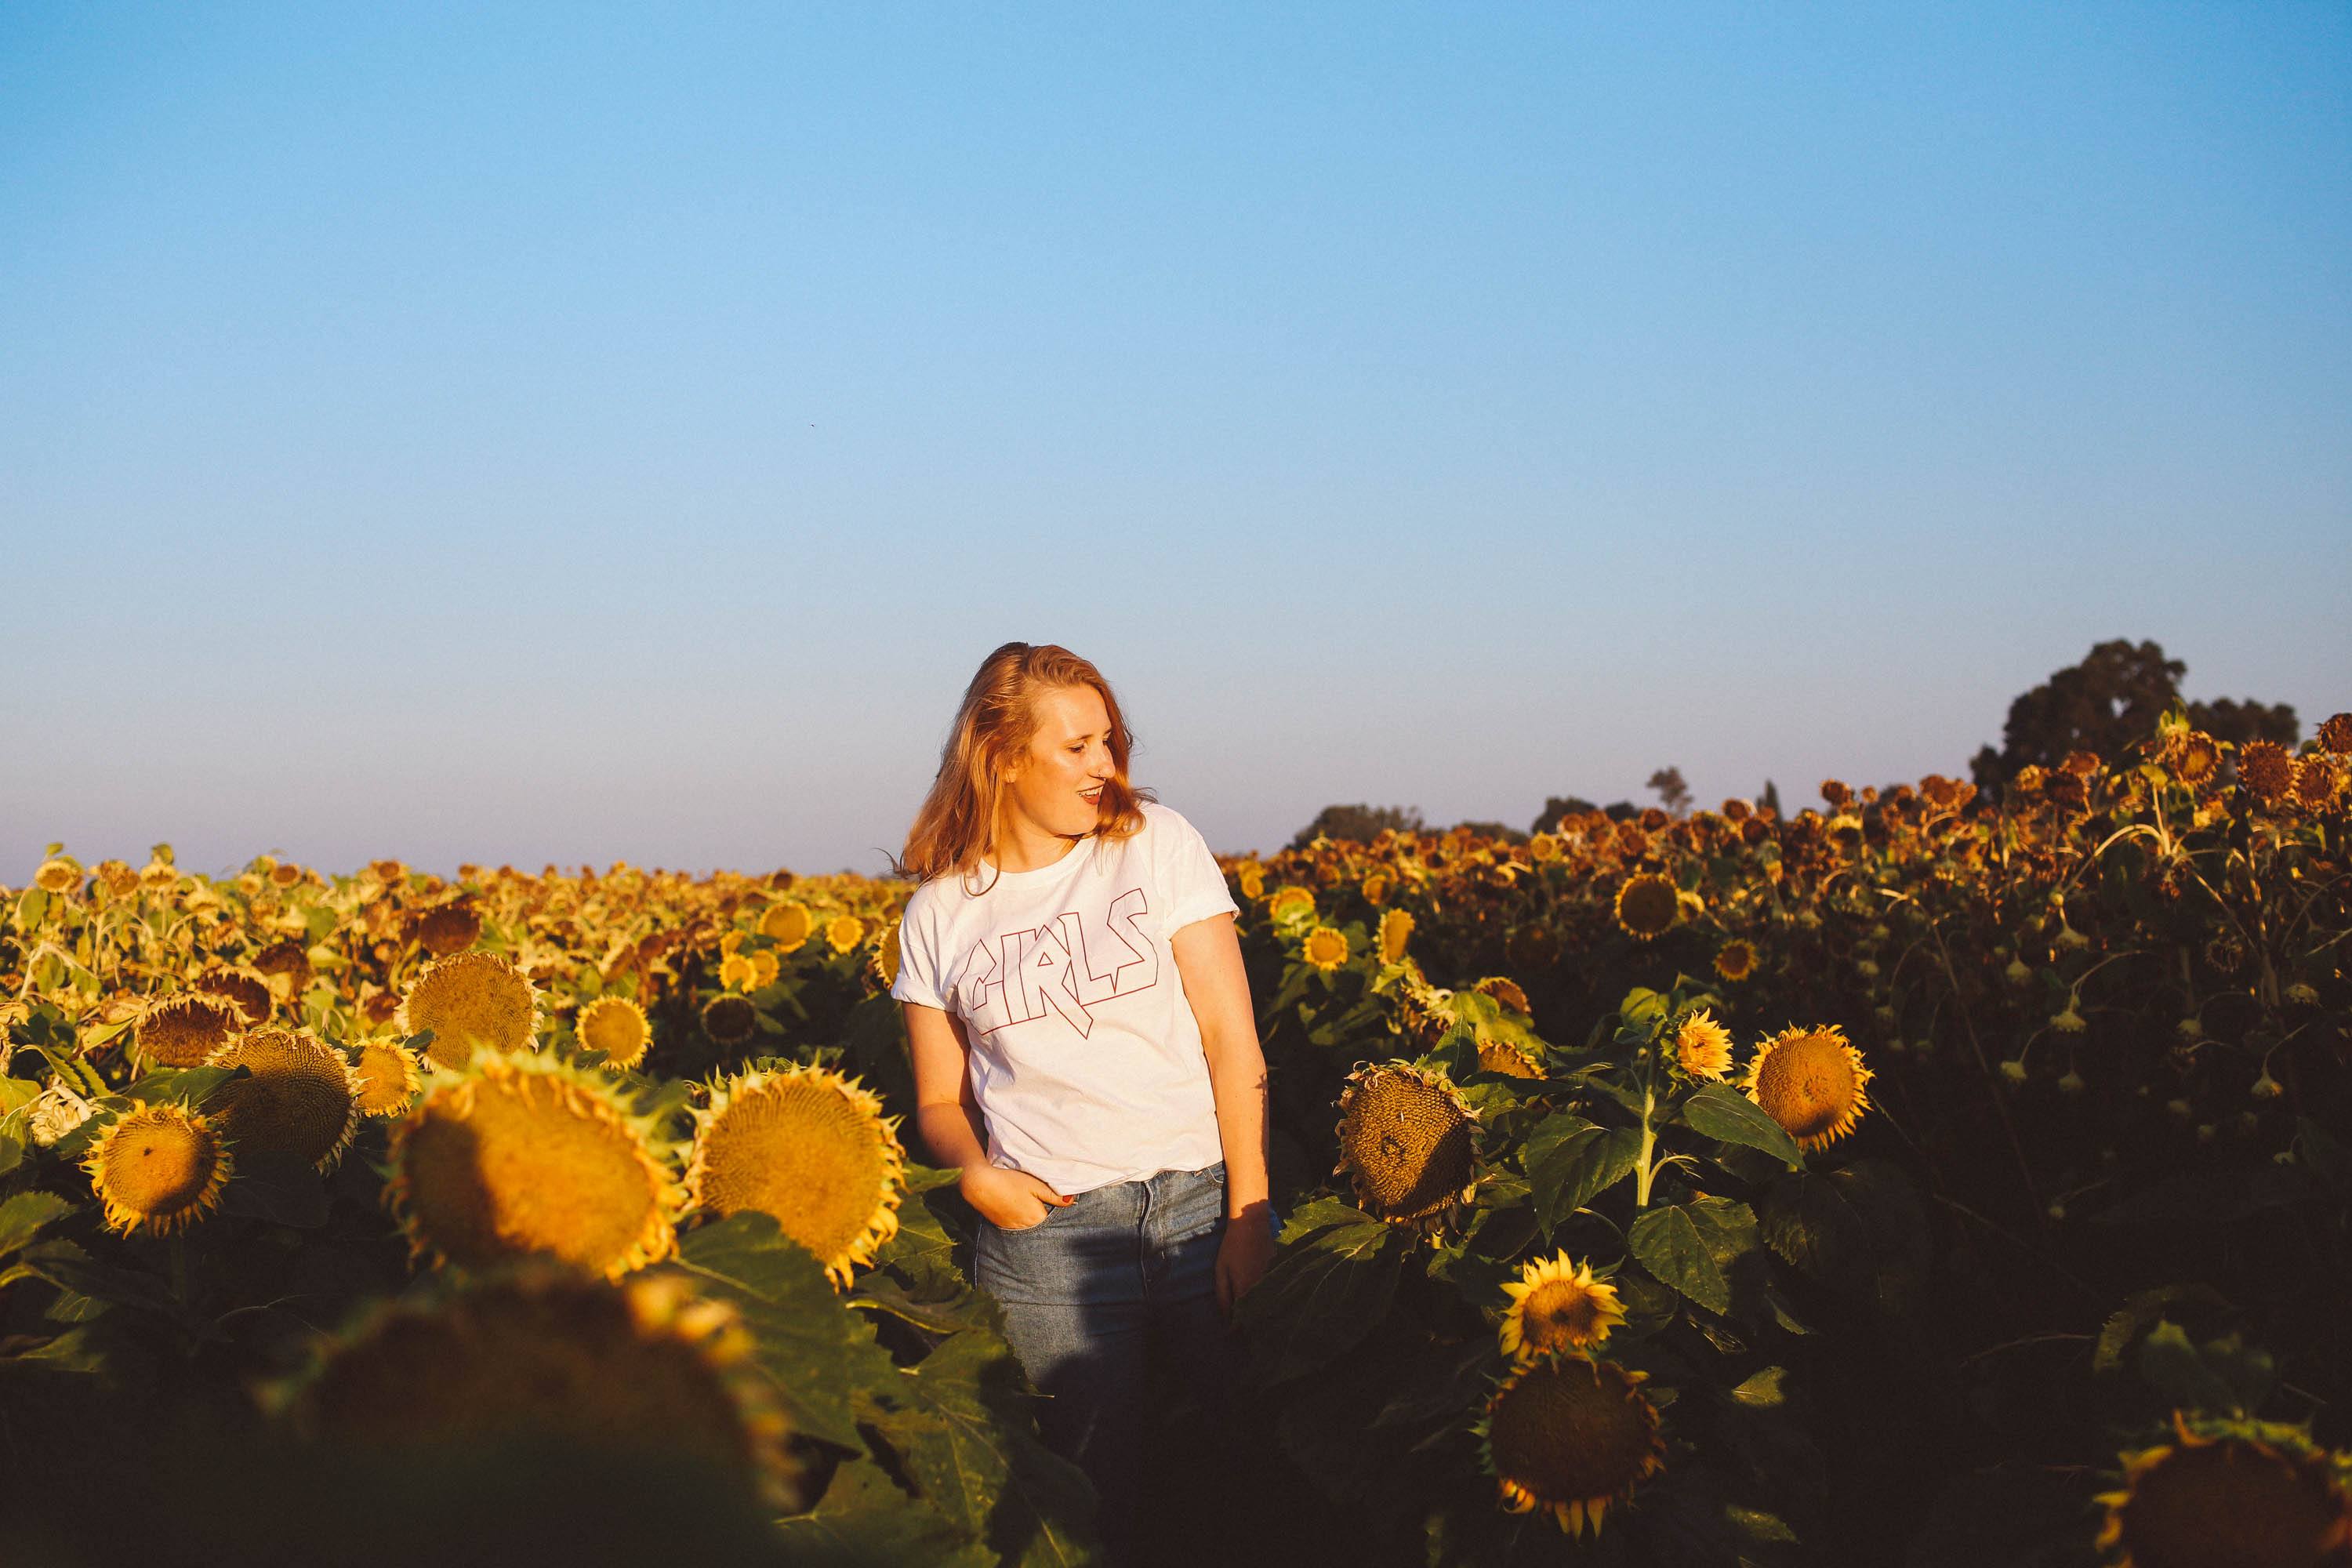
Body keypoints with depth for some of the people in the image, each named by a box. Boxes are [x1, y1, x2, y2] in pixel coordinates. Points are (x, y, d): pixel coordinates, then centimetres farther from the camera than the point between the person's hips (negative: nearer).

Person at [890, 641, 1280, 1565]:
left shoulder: (1157, 843, 2)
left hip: (1201, 1200, 0)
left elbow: (1232, 1037, -1)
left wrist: (1251, 1217, -8)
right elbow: (941, 1103, 13)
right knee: (1095, 1490, 2)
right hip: (1047, 1229, 0)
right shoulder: (939, 915, 6)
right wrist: (972, 1170, -10)